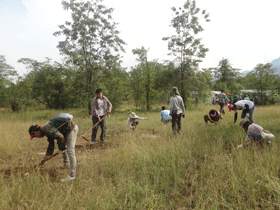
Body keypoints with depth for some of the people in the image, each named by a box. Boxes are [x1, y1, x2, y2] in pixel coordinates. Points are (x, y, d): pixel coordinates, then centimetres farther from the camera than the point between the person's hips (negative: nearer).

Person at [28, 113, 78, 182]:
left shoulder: (45, 129, -14)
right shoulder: (47, 131, 17)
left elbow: (60, 137, -24)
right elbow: (51, 145, 27)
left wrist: (61, 149, -8)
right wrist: (45, 158, 34)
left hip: (72, 128, -11)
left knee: (70, 151, -10)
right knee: (63, 147, 26)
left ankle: (72, 175, -5)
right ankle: (66, 163, 46)